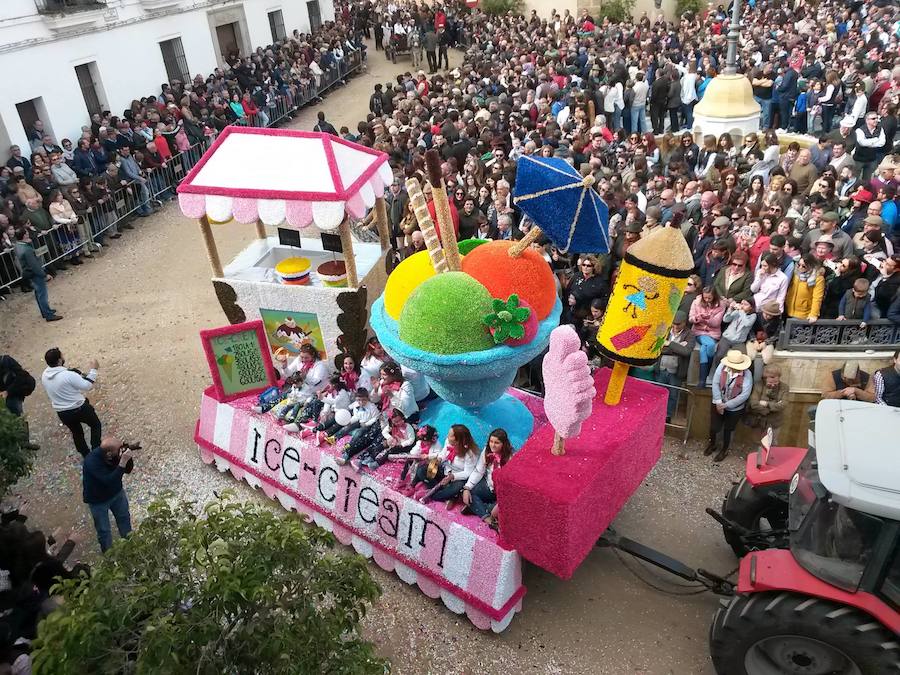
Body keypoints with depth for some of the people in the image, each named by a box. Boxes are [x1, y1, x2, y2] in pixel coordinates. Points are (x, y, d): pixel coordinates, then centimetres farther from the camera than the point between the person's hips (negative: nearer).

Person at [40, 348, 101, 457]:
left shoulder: (44, 376, -7)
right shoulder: (69, 375, -28)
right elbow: (88, 386, -19)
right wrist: (93, 369, -10)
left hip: (62, 413, 6)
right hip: (79, 408, -6)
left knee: (77, 433, 25)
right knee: (96, 425, 19)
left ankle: (87, 456, 35)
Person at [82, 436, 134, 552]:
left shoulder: (116, 452, -23)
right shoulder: (92, 462, -38)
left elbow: (128, 470, -11)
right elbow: (110, 481, -43)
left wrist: (128, 457, -30)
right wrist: (122, 461, -47)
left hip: (117, 492, 5)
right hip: (98, 500, -5)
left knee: (124, 518, 24)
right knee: (104, 530, 12)